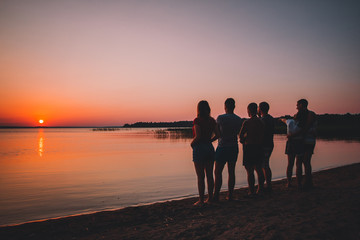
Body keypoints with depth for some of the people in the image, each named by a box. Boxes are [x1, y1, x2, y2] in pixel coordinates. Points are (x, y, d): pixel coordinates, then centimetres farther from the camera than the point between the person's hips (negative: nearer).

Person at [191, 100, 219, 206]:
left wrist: (192, 142, -2)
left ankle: (201, 200, 4)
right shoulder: (212, 120, 6)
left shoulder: (197, 120, -12)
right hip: (210, 148, 6)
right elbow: (217, 134, 7)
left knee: (200, 176, -1)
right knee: (209, 175, 12)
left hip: (199, 149, -6)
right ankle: (210, 198, 19)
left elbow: (198, 136, -20)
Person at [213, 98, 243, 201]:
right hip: (234, 147, 5)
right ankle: (230, 195, 13)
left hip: (222, 147, -5)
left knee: (218, 172, 1)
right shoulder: (239, 119, 2)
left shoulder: (220, 118, -11)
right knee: (231, 172, 9)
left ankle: (216, 196, 1)